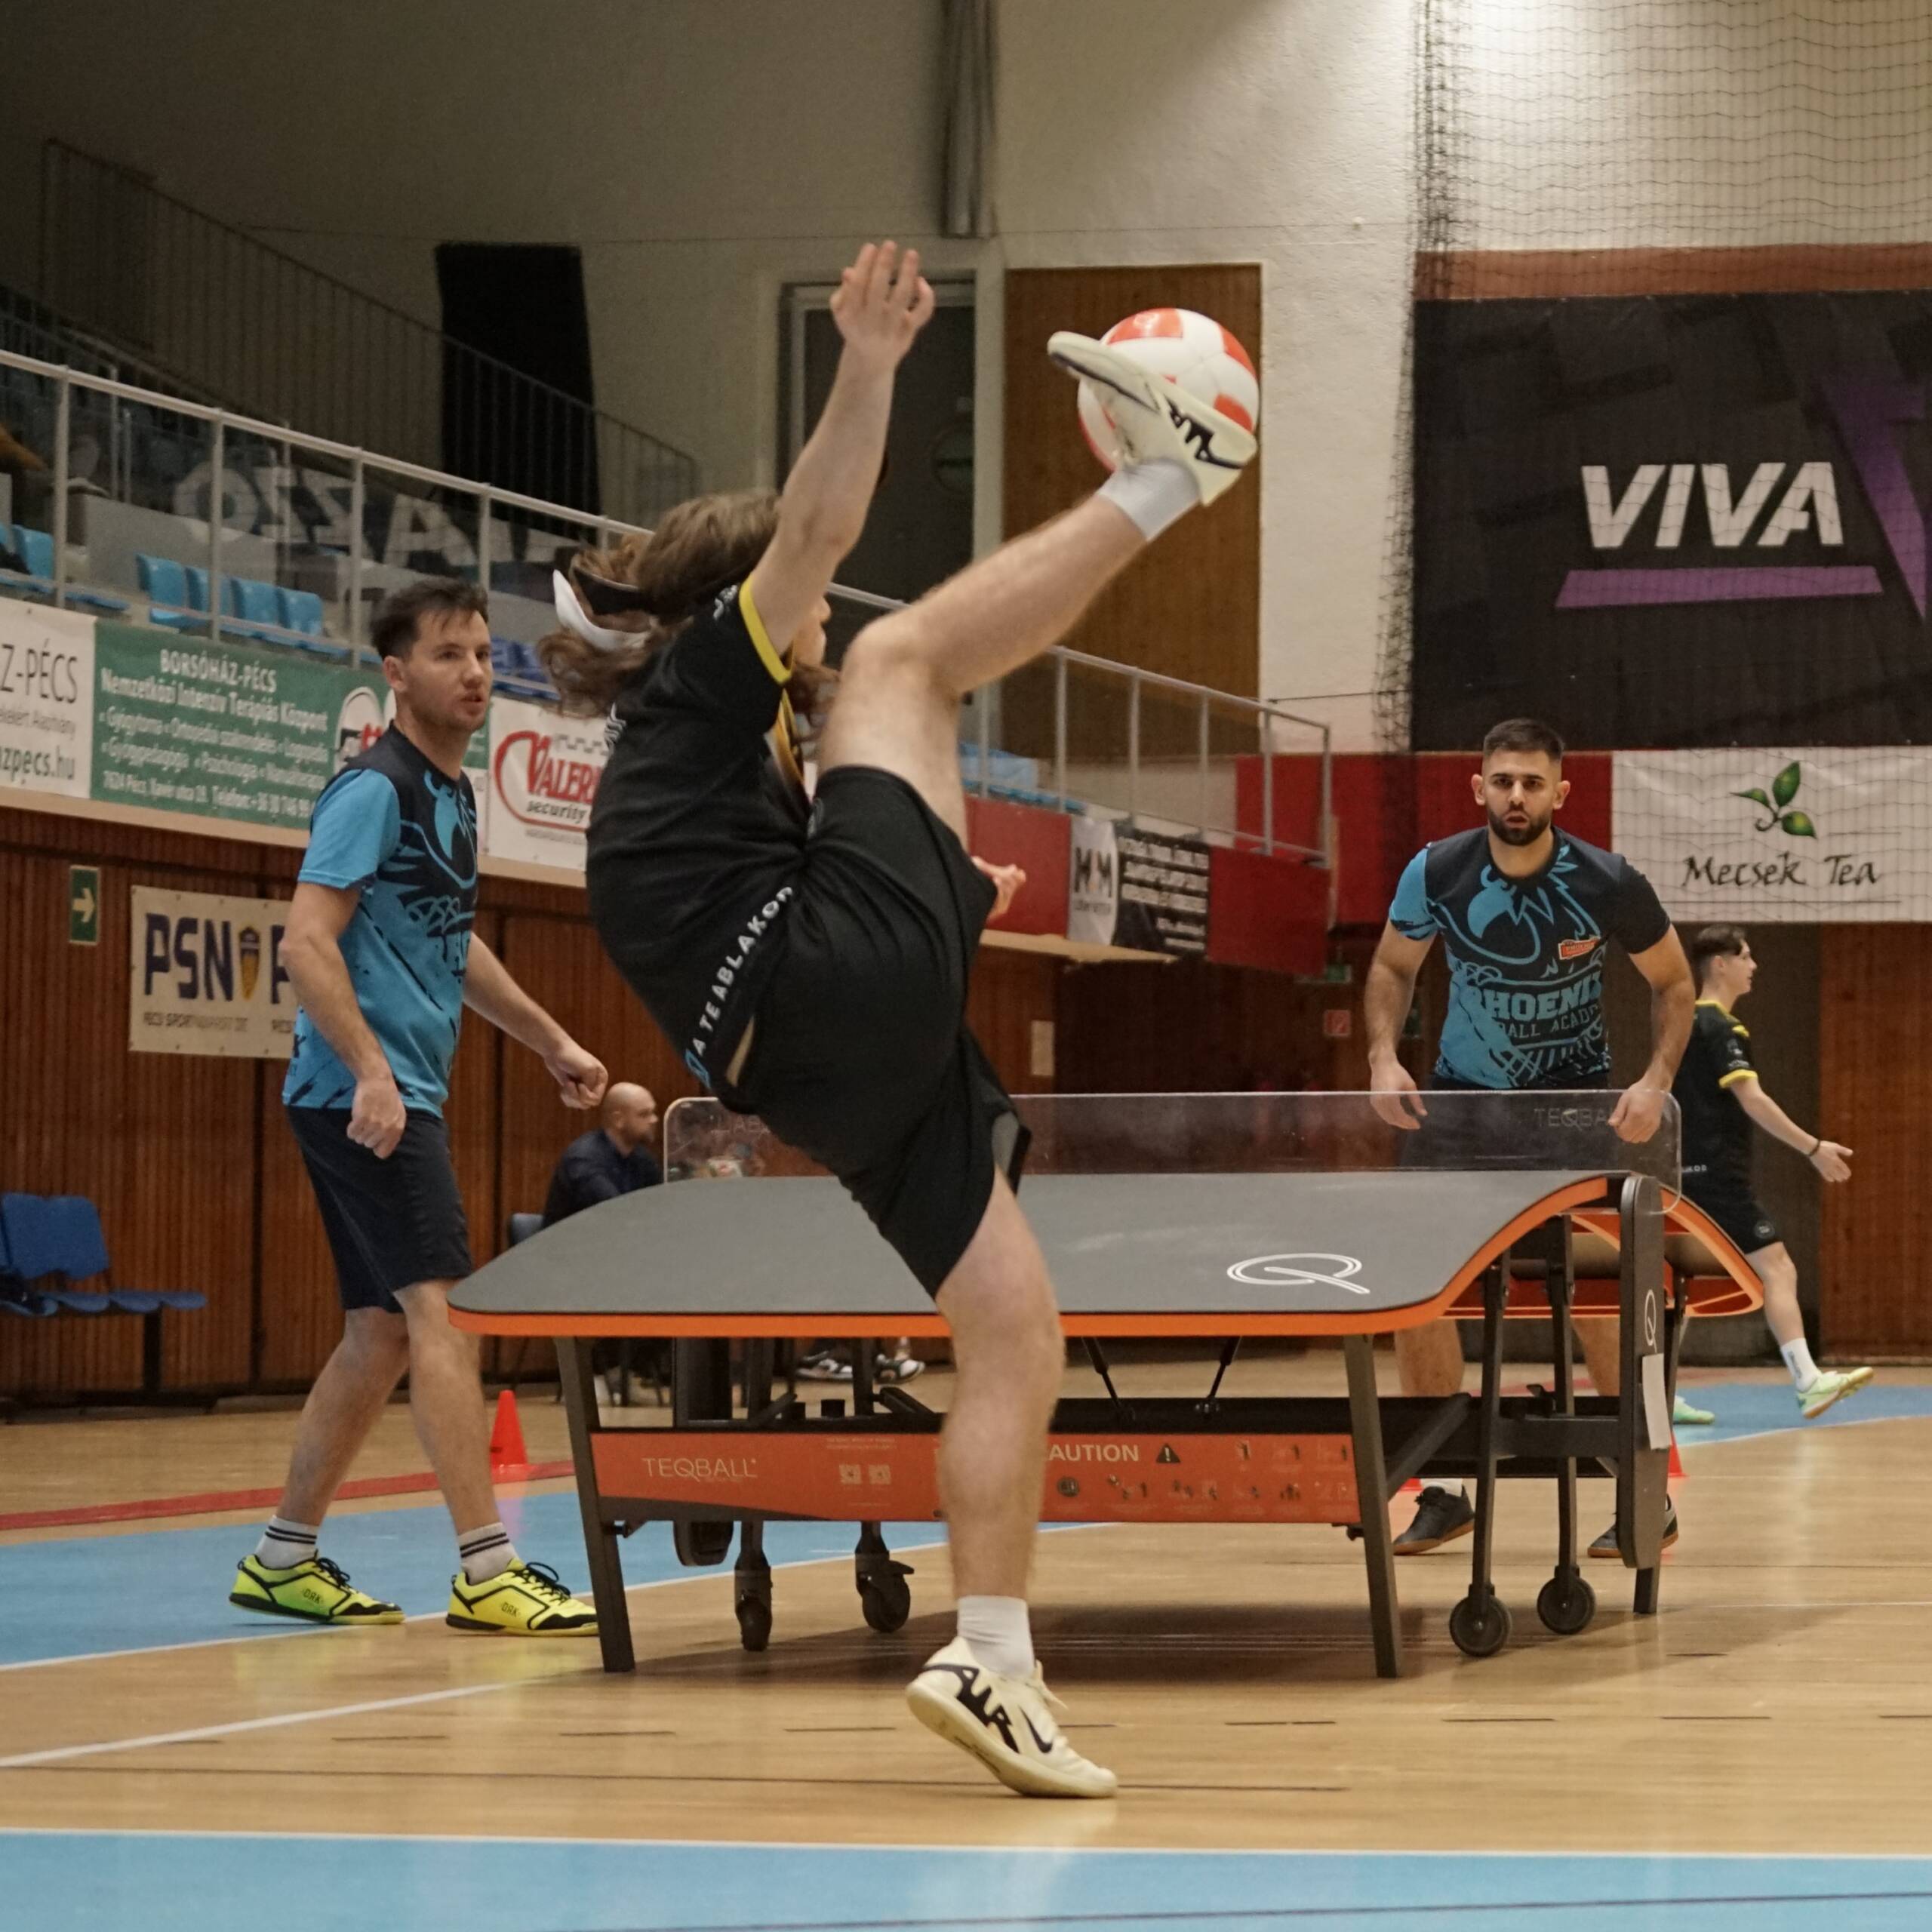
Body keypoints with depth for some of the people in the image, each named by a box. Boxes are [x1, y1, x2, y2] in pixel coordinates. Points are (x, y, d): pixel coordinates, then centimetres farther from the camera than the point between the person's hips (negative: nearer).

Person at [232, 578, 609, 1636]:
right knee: (444, 1310, -15)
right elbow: (307, 942, -19)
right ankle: (486, 1572, -17)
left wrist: (552, 1041, 30)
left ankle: (284, 1559, 17)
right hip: (363, 1096, -10)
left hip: (403, 1097, 10)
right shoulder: (374, 788, -11)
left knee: (381, 1334, 10)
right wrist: (370, 1070, -28)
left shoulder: (451, 793, 17)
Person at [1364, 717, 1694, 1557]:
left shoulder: (1606, 884, -19)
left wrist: (1656, 1080, -19)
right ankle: (1444, 1491, 8)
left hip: (1573, 1096, -3)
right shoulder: (1435, 874, -15)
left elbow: (1673, 984, -4)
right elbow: (1393, 967, 4)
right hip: (1462, 1094, 3)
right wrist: (1384, 1056, -13)